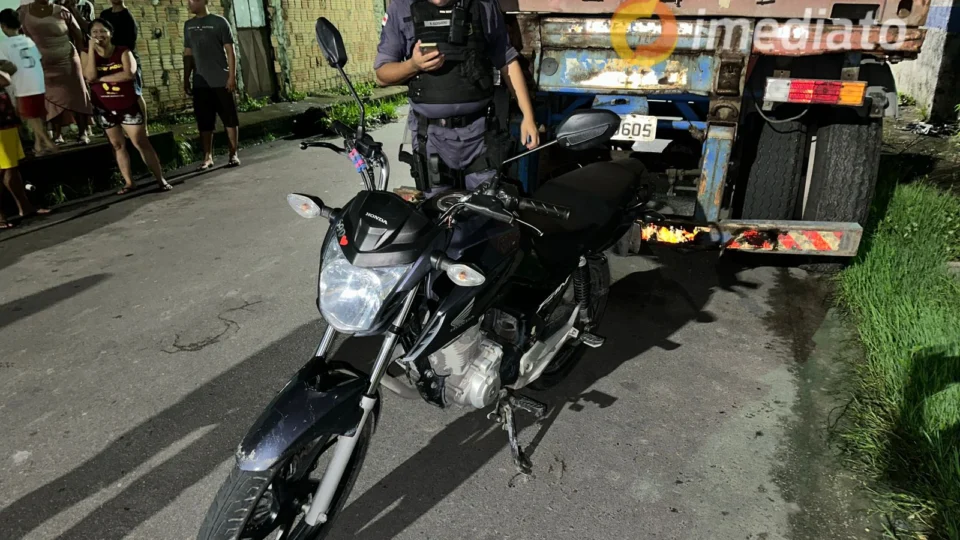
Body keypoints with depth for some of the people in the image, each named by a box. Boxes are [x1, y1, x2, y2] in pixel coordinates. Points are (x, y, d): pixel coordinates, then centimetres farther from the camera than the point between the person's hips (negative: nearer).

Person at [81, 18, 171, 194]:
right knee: (117, 145, 9)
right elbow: (90, 76, -17)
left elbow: (129, 73, -22)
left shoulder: (123, 51, -4)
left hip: (128, 105, -3)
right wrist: (92, 48, -15)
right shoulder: (87, 54, 1)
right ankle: (128, 182, 14)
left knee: (141, 142, -6)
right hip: (105, 108, 3)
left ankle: (161, 179, -3)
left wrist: (102, 78, -18)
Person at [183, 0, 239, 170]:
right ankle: (208, 157, 9)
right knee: (204, 122, 4)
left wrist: (232, 76, -11)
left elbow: (230, 51, -3)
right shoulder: (188, 25, 13)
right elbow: (188, 54, 16)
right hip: (200, 83, 4)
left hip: (221, 81, -4)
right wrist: (186, 79, 11)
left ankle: (233, 154, 10)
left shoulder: (219, 22, -1)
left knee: (229, 118, 2)